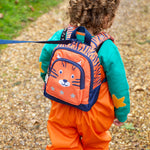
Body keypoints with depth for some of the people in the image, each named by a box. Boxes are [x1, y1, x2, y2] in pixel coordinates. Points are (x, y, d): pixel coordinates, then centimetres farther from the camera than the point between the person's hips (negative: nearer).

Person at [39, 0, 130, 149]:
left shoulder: (59, 37, -14)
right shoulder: (107, 50, -24)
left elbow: (43, 63, 4)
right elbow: (119, 86, -15)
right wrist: (121, 114, 2)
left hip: (62, 110, 2)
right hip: (93, 116, -2)